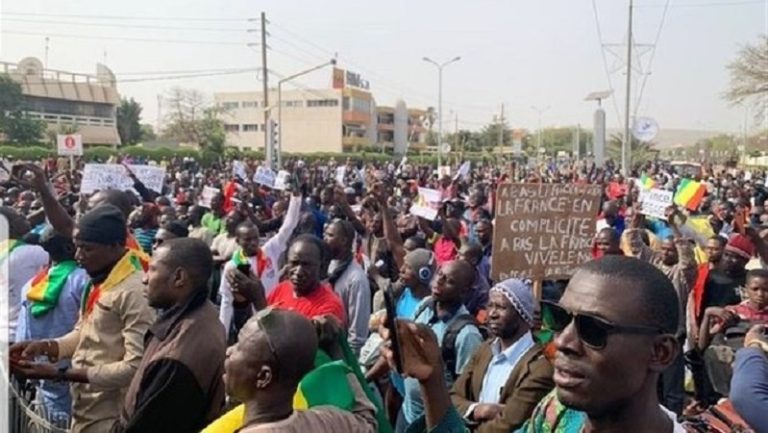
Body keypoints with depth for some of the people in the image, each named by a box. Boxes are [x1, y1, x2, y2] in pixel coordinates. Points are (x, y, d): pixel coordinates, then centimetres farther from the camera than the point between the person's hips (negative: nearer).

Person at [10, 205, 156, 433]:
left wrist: (61, 374, -23)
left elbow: (136, 367, -24)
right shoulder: (98, 282, 7)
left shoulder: (135, 291, -22)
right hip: (83, 411, 8)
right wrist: (43, 346, -1)